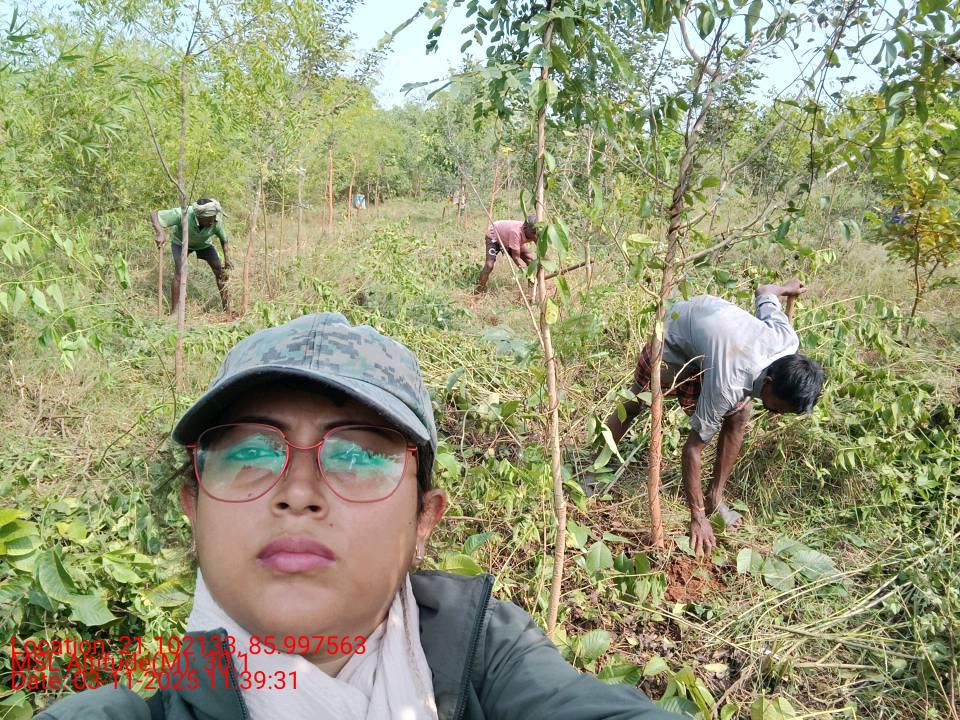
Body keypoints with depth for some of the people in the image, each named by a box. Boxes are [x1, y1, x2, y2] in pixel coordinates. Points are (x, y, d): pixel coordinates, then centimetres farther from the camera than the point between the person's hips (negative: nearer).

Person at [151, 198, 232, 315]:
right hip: (181, 242, -2)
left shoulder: (217, 222, -33)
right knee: (180, 273, -19)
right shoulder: (182, 214, -42)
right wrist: (160, 234, -52)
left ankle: (227, 308, 6)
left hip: (203, 243, 2)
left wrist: (227, 259, -27)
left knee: (220, 272, -7)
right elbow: (154, 214, -36)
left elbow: (224, 240, -14)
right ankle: (173, 312, -10)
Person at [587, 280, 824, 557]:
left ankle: (715, 498, 6)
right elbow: (692, 448, -33)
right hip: (676, 332, -5)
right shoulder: (727, 387, -43)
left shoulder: (788, 340, -29)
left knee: (738, 416, -8)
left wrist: (786, 288, 18)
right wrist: (698, 518, -27)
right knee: (633, 406, 11)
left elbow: (764, 292, -8)